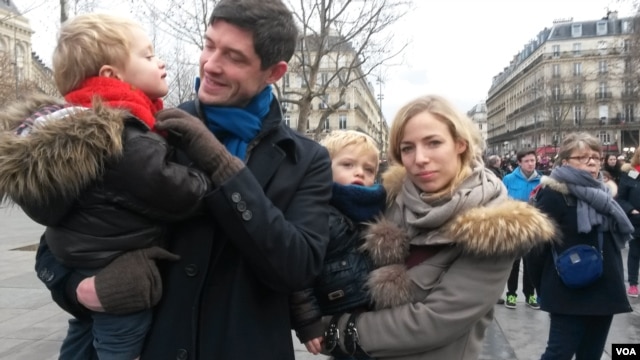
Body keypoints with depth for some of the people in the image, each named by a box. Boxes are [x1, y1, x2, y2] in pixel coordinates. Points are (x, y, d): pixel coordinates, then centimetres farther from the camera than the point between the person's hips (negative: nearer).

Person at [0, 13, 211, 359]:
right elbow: (177, 194, -26)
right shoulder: (123, 138, -28)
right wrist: (211, 179, -10)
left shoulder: (75, 125, 3)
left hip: (80, 270, 9)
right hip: (120, 283, -9)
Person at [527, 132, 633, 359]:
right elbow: (537, 244, -16)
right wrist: (544, 287, -6)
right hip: (570, 293, -8)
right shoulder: (553, 195, -13)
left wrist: (614, 279, 16)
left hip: (603, 290, 8)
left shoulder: (600, 193, 13)